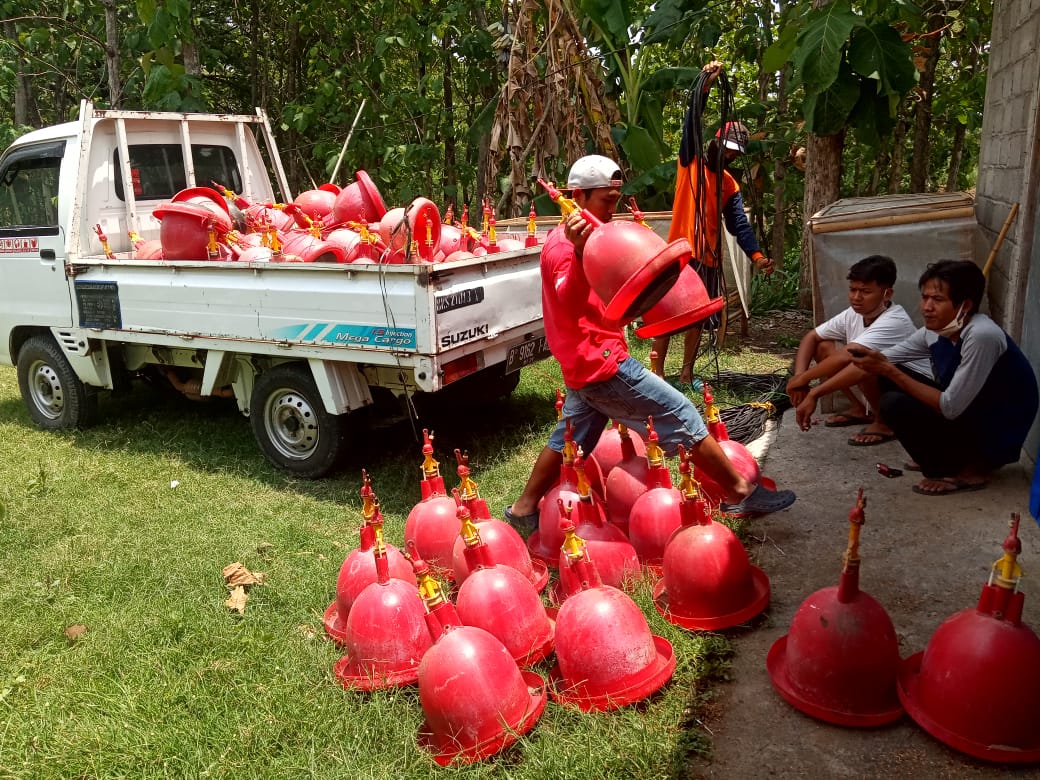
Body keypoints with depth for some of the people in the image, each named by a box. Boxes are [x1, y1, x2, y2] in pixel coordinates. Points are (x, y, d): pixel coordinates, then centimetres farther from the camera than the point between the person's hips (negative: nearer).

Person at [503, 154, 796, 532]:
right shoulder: (563, 246, -16)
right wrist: (579, 252, -50)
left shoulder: (582, 238, 16)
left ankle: (524, 509, 25)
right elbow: (570, 305, -35)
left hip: (587, 363, 10)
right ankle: (741, 492, 7)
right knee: (681, 415, -3)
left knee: (571, 439, 17)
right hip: (602, 362, -10)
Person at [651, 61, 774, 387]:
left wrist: (756, 254, -12)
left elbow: (739, 224, 3)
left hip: (709, 258, 5)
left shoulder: (730, 184, 11)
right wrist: (705, 86, -27)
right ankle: (657, 373, 5)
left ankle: (687, 375, 18)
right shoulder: (690, 162, 1)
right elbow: (691, 125, -14)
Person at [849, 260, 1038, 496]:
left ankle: (969, 470, -6)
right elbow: (887, 358, 7)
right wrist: (873, 361, -16)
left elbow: (949, 408, -29)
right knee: (888, 377, 2)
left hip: (997, 436, -8)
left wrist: (889, 370, -29)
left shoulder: (982, 336, -28)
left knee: (896, 404, -25)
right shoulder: (936, 330, -3)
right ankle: (947, 456, 10)